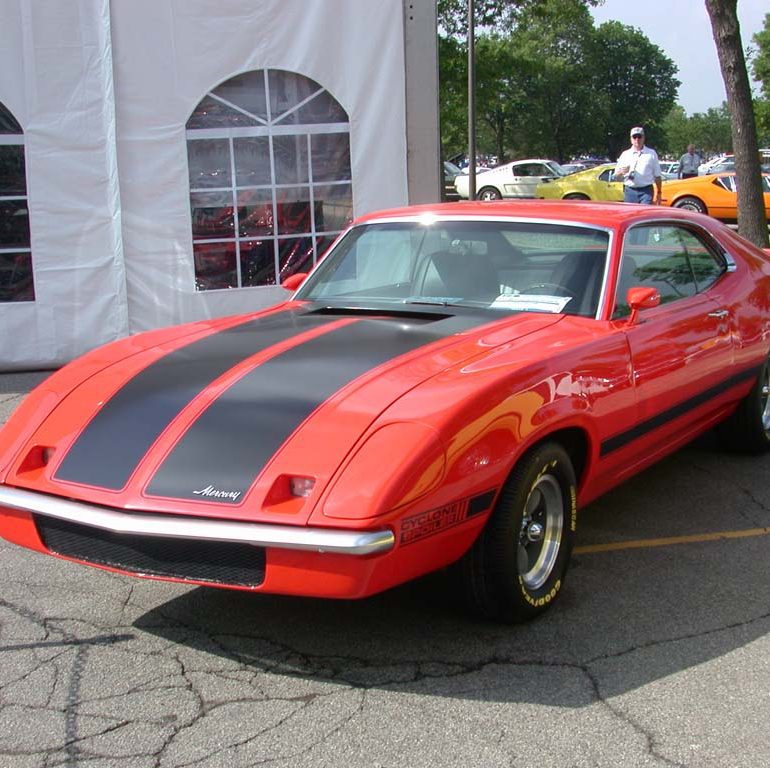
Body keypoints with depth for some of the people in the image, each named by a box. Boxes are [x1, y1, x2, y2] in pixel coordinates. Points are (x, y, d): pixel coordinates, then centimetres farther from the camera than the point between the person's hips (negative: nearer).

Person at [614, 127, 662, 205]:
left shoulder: (651, 154, 9)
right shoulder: (625, 154, 12)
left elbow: (657, 176, 9)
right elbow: (616, 178, 10)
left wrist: (658, 193, 3)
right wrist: (621, 172, -13)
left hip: (646, 191, -2)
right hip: (629, 191, 2)